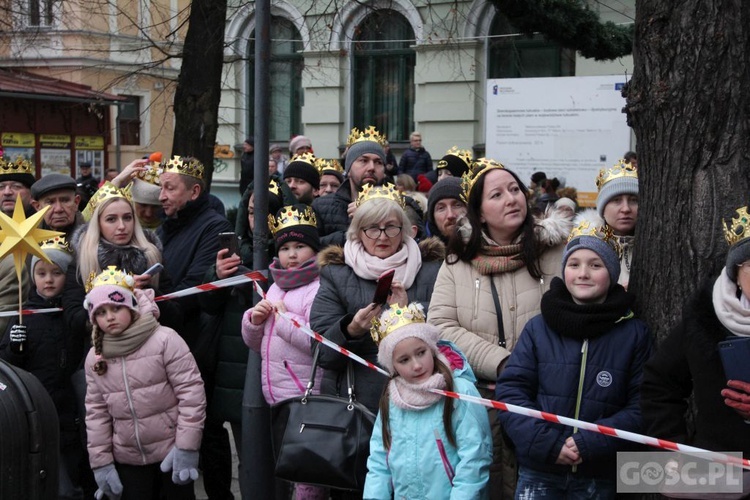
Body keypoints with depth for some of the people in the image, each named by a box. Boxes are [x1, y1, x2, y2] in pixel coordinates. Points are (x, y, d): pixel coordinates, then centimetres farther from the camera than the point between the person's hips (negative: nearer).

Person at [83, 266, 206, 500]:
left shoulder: (164, 339, -13)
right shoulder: (94, 357, 3)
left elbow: (191, 391, -14)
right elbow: (96, 412, 7)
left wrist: (187, 446, -16)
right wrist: (100, 461, 3)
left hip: (172, 452, -4)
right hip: (127, 459, 4)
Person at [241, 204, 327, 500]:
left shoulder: (319, 288, -10)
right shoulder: (275, 287, 15)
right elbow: (256, 344, 20)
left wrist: (283, 319, -16)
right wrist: (254, 320, 0)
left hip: (307, 400, -8)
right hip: (275, 399, 8)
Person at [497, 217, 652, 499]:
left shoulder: (635, 333, 0)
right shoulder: (538, 328, 1)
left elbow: (641, 407, -3)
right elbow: (511, 391, -2)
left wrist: (590, 444, -15)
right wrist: (547, 443, -14)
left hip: (600, 477, 0)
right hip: (539, 472, 0)